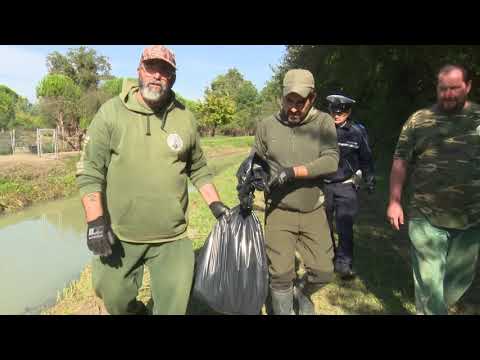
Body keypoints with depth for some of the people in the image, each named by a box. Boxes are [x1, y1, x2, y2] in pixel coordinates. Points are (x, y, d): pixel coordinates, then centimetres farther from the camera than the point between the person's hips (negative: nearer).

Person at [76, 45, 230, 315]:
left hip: (172, 238, 1)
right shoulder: (112, 112, -5)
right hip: (119, 236, -1)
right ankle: (137, 310, 49)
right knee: (115, 300, 16)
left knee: (175, 305, 12)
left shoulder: (186, 119, 2)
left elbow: (198, 169, 12)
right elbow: (90, 171, -6)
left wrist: (215, 204, 4)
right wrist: (95, 221, -12)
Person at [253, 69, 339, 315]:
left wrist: (293, 172, -25)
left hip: (314, 212, 1)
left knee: (323, 272, 10)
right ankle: (284, 310, 34)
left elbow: (331, 161, -16)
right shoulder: (267, 125, -2)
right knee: (280, 275, 5)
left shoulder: (324, 122, -4)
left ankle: (301, 293, 44)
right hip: (279, 212, 0)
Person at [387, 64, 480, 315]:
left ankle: (436, 308, 42)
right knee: (428, 279, 5)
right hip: (426, 218, -2)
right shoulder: (419, 120, 0)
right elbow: (400, 162, 0)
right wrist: (394, 201, -6)